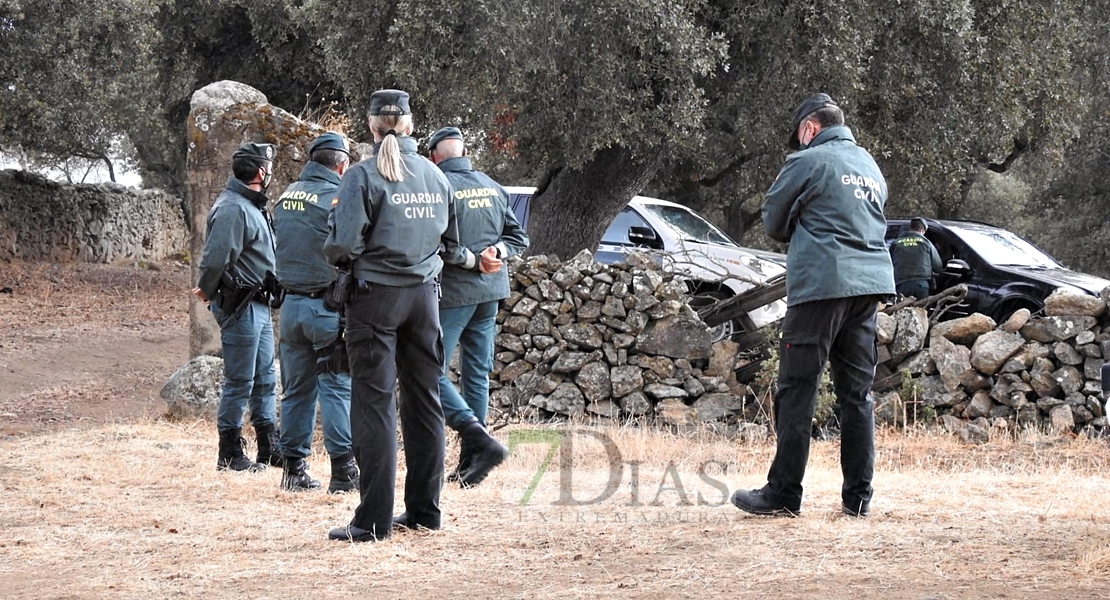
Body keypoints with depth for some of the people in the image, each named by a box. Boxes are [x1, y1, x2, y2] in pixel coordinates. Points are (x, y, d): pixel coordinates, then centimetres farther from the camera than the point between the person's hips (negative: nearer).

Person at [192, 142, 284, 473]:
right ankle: (230, 455, 4)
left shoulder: (252, 207, 16)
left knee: (265, 379, 14)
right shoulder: (232, 208, -19)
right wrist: (207, 292, -9)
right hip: (240, 306, -10)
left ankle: (269, 448, 21)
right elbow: (215, 257, -23)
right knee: (239, 381, -3)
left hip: (259, 306, 10)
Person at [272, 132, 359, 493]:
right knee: (337, 388, -4)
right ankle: (343, 469, -8)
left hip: (291, 305, 6)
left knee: (297, 389, 11)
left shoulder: (285, 198, 11)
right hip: (328, 307, -6)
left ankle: (294, 468, 14)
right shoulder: (338, 198, -11)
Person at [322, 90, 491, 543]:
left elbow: (344, 245, -16)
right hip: (425, 296, 5)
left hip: (376, 296, -5)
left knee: (374, 403, -4)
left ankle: (373, 519, -7)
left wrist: (332, 250, 6)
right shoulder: (435, 176, 7)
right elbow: (449, 244, 14)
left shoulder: (363, 176, -11)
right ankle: (424, 509, 17)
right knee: (424, 400, 12)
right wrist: (473, 260, 35)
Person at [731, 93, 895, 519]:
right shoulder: (871, 167, 20)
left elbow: (773, 222, 3)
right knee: (857, 392, 9)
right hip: (870, 282, 7)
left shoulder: (807, 162, -3)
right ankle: (858, 495, 8)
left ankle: (783, 495, -3)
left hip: (821, 284, -7)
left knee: (797, 391, -3)